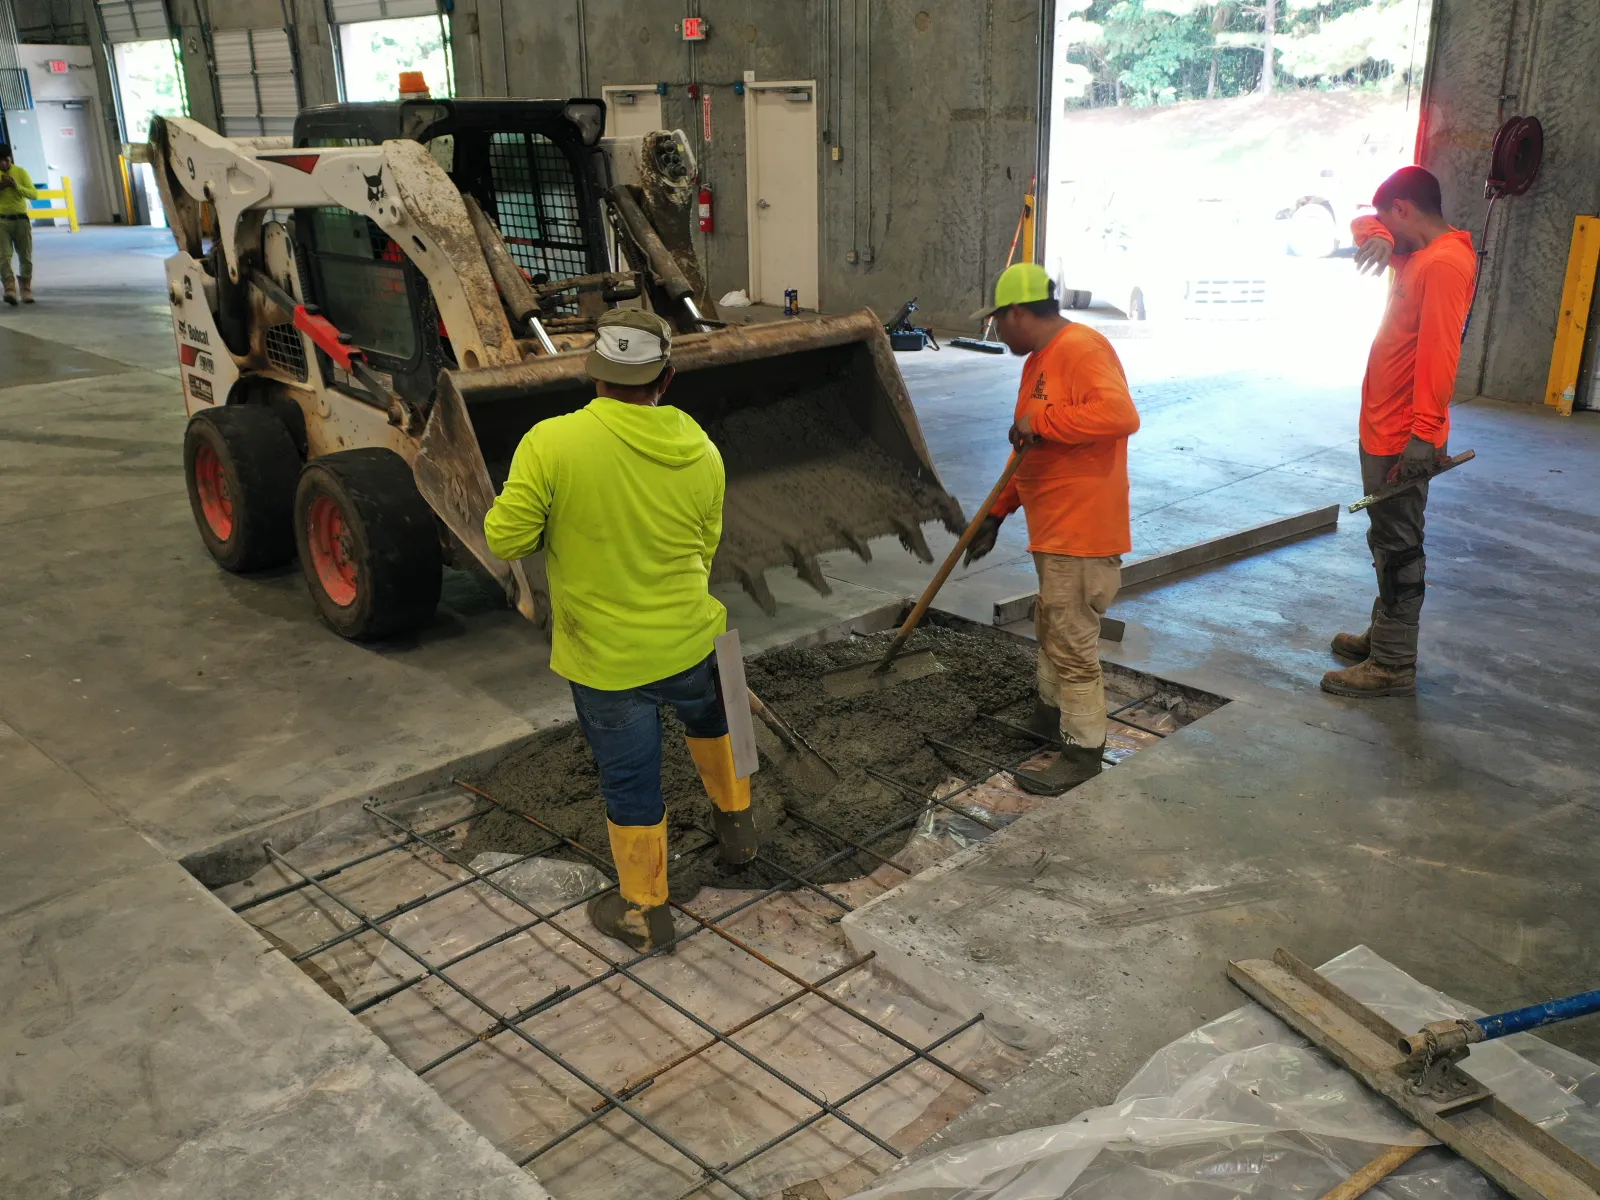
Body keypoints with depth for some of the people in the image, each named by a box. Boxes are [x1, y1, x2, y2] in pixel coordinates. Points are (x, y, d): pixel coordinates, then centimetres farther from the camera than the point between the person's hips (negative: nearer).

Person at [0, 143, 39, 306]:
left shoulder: (21, 172, 2)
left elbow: (34, 194, -5)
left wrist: (17, 186, -20)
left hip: (21, 219, 1)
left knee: (25, 257, 4)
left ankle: (26, 290, 15)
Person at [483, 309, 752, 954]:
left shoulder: (551, 443, -21)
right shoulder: (700, 453, -8)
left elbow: (505, 538, -16)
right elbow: (706, 548, 4)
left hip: (604, 659, -3)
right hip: (693, 640, 3)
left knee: (630, 781, 14)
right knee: (709, 720, 34)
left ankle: (643, 909, 32)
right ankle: (735, 821, 55)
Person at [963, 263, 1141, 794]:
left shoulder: (1082, 348, -17)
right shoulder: (1039, 361, 15)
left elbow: (1120, 413, -33)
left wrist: (1039, 420, -27)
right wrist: (997, 512, 20)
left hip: (1082, 533, -10)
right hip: (1054, 530, 11)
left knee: (1073, 645, -2)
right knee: (1051, 627, 24)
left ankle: (1083, 752, 10)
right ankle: (1051, 713, 42)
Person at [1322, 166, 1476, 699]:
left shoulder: (1445, 262, -18)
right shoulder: (1419, 254, 13)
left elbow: (1438, 353, -26)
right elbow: (1364, 225, 26)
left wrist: (1422, 435, -30)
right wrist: (1379, 236, 1)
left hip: (1402, 438, -10)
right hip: (1383, 429, 10)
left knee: (1397, 546, -5)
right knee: (1388, 540, 19)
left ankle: (1394, 665, 1)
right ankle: (1384, 635, 31)